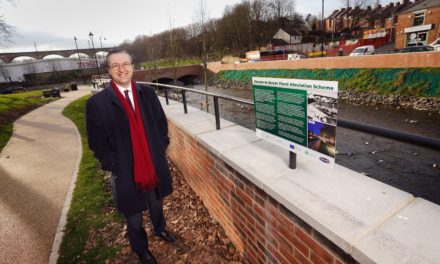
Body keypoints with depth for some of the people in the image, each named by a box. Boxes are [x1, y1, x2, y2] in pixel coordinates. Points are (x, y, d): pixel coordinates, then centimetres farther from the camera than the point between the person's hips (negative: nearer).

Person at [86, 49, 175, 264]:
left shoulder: (147, 93, -2)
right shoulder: (97, 103, -11)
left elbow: (162, 123, 5)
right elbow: (97, 143, -7)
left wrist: (161, 149, 0)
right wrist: (114, 166, -11)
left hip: (155, 167, 3)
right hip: (126, 173, -2)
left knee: (157, 205, 27)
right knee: (134, 218, 19)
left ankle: (160, 229, 58)